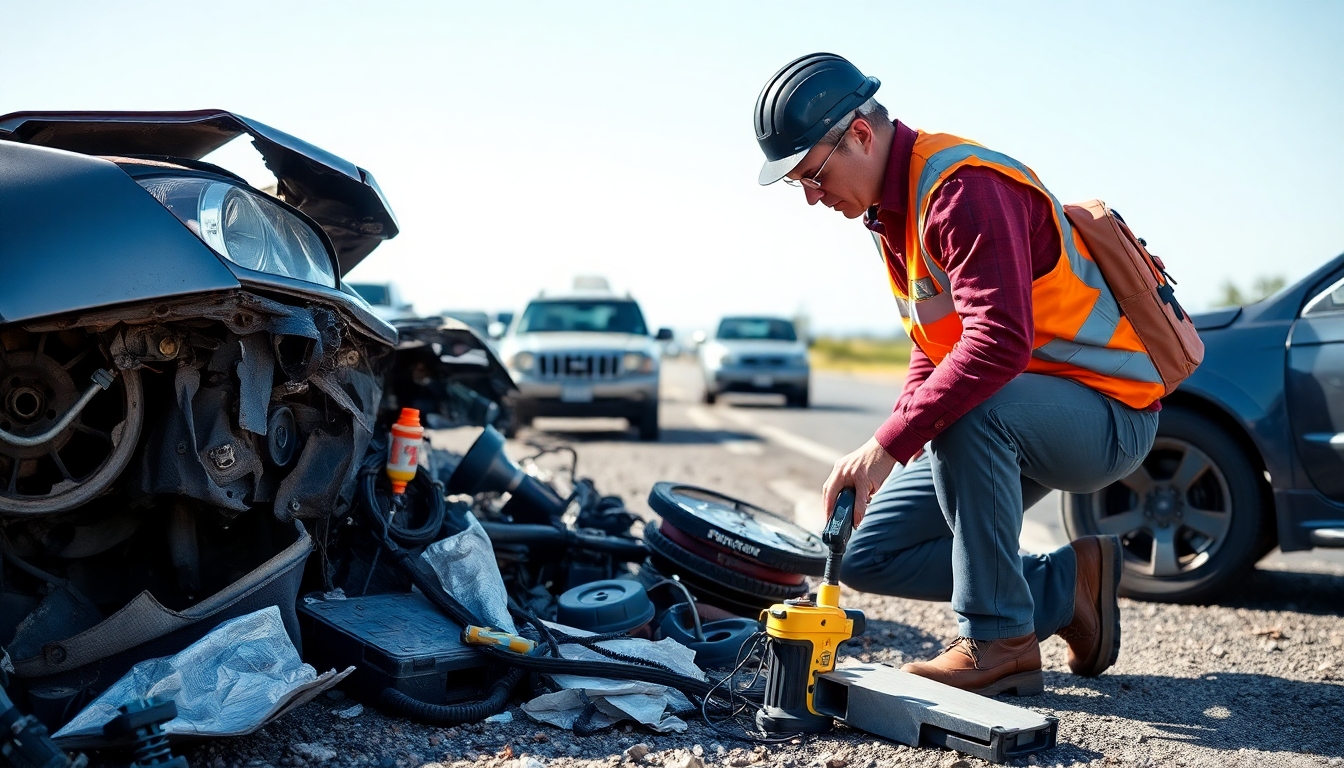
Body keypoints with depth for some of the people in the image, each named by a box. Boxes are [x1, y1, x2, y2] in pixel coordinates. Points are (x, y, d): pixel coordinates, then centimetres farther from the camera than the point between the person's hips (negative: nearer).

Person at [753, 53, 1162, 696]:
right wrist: (890, 453, 0)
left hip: (1107, 415, -8)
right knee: (866, 557, 1)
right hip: (1010, 427, 9)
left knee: (968, 409, -40)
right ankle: (1069, 583, 9)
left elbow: (1000, 343, -35)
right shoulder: (891, 208, 8)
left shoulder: (963, 188, -23)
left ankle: (999, 641, -22)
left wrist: (887, 445, -34)